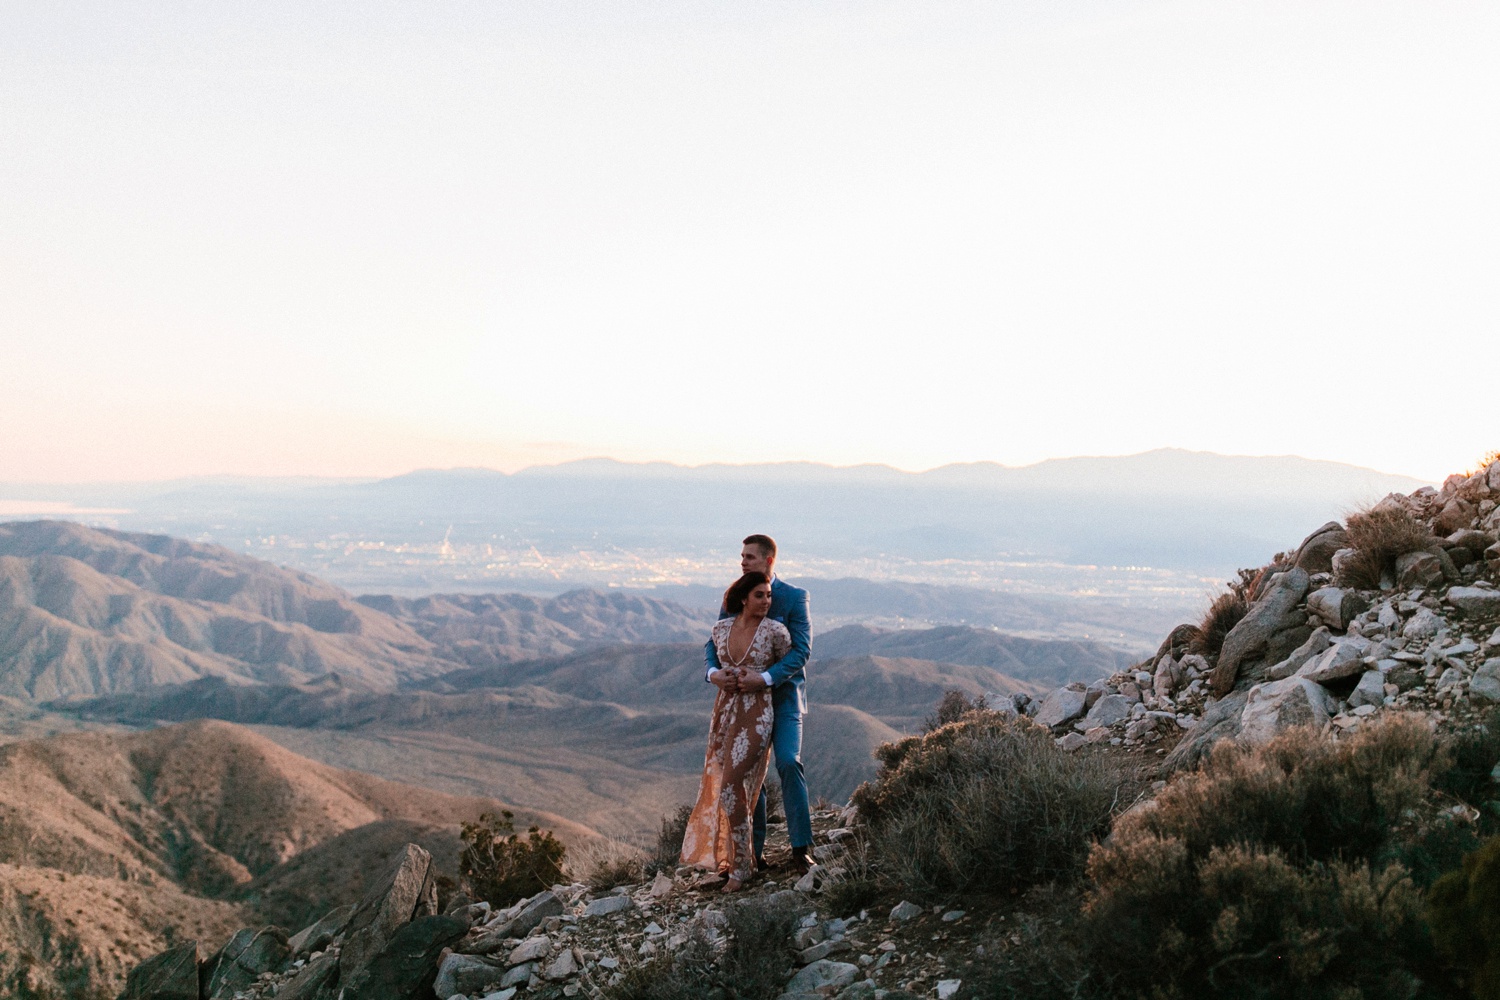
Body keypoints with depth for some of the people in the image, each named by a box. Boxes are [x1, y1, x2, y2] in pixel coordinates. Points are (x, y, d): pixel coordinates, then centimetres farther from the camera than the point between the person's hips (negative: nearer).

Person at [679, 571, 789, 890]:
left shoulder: (774, 631, -11)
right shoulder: (721, 629, 3)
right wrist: (721, 676, 4)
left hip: (756, 715, -6)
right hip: (724, 711, 6)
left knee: (731, 785, -14)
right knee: (719, 785, 10)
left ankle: (742, 864, -2)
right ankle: (729, 855, 26)